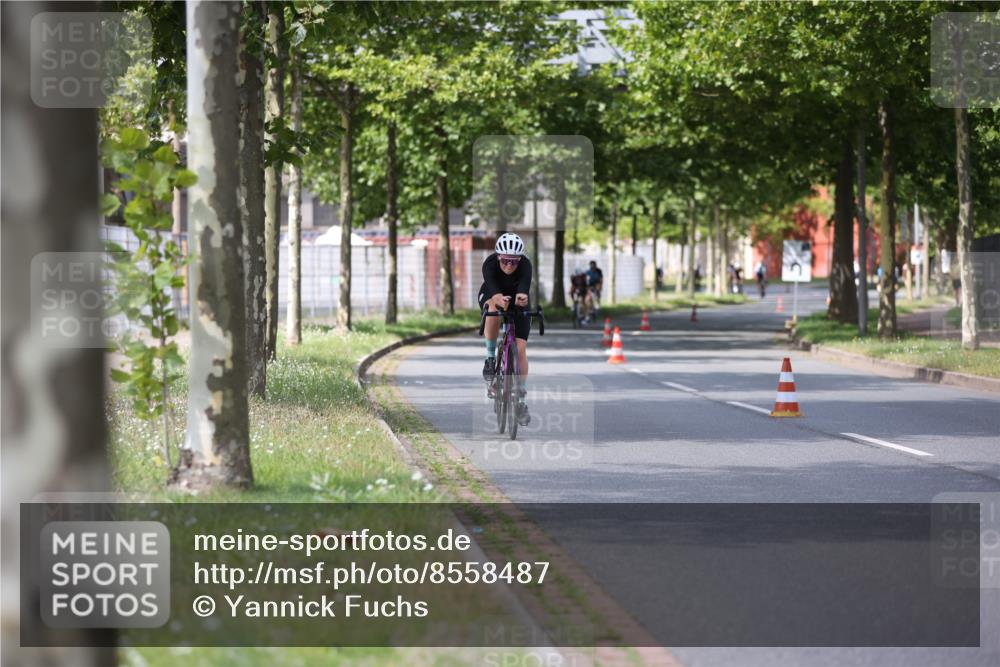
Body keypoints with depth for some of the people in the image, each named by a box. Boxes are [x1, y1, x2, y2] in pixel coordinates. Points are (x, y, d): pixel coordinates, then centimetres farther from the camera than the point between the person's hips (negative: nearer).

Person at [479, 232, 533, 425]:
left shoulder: (525, 265, -32)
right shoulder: (490, 263, -33)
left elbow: (524, 286, -50)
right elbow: (491, 286, -50)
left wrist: (522, 296, -74)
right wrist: (498, 298, -72)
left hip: (517, 303, 1)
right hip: (491, 296, -1)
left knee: (520, 348, -10)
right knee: (494, 309, -38)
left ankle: (521, 400, 0)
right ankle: (490, 357, -18)